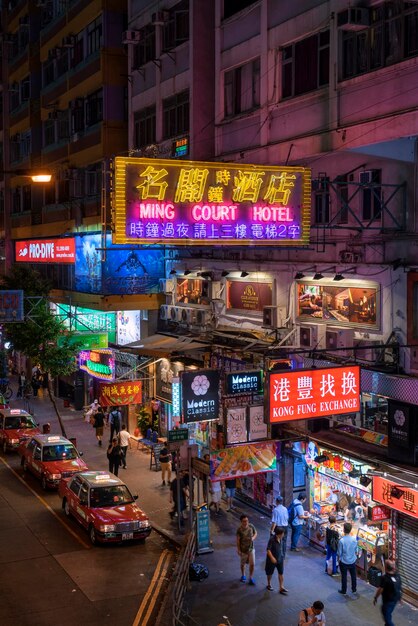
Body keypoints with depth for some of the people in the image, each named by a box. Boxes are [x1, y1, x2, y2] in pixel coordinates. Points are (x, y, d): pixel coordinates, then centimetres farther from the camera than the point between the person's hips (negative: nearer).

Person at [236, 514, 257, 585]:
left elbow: (255, 533, 7)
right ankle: (243, 575, 42)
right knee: (243, 563, 18)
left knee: (252, 564, 1)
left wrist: (253, 538, -14)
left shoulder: (251, 526, -11)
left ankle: (251, 578, 18)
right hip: (243, 549, -2)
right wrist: (238, 550, -10)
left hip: (251, 548, 2)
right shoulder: (239, 529, -20)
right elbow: (238, 540, -12)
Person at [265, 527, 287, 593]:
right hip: (272, 559, -5)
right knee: (270, 573, 16)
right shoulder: (272, 539, -27)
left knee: (281, 573, 6)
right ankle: (269, 584, 37)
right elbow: (268, 550, -24)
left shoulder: (282, 538, -8)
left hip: (280, 558, 5)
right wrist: (272, 558, -31)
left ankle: (281, 587, 13)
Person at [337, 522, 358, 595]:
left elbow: (339, 553, -15)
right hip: (352, 561, 4)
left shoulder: (342, 540, -25)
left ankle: (344, 591, 26)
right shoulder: (354, 539, -13)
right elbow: (356, 551, 1)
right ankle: (354, 589, 36)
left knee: (344, 576, 13)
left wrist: (339, 558, 4)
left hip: (344, 562, -3)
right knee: (353, 575, 21)